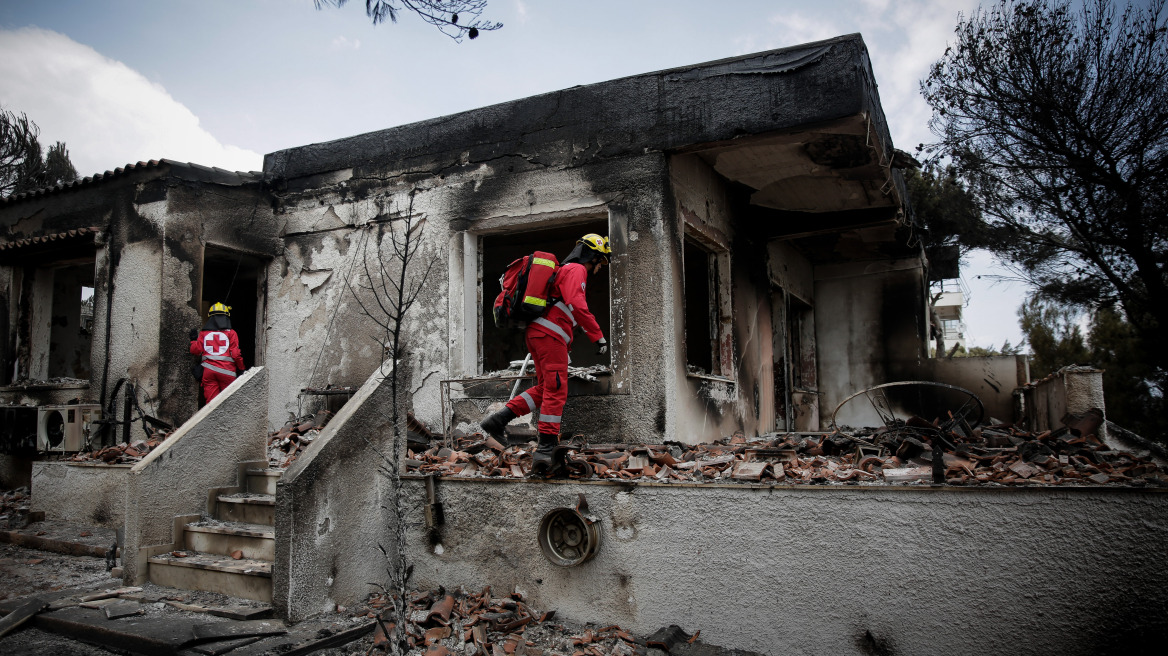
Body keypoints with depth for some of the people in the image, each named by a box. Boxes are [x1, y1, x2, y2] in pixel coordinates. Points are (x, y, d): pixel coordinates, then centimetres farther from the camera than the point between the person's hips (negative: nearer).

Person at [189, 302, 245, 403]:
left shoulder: (203, 333, 7)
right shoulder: (231, 333, -1)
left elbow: (196, 350, 6)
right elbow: (235, 353, -5)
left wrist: (193, 340, 26)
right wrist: (241, 368, 7)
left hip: (208, 370, 3)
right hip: (227, 371, -2)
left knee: (211, 401, 5)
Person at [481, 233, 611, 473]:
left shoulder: (564, 271, 28)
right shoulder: (576, 270, -4)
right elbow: (577, 305, -20)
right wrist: (598, 335, -20)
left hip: (537, 333, 10)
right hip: (550, 335, -10)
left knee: (545, 388, 12)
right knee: (555, 391, -9)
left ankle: (498, 419, 4)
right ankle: (546, 448, -9)